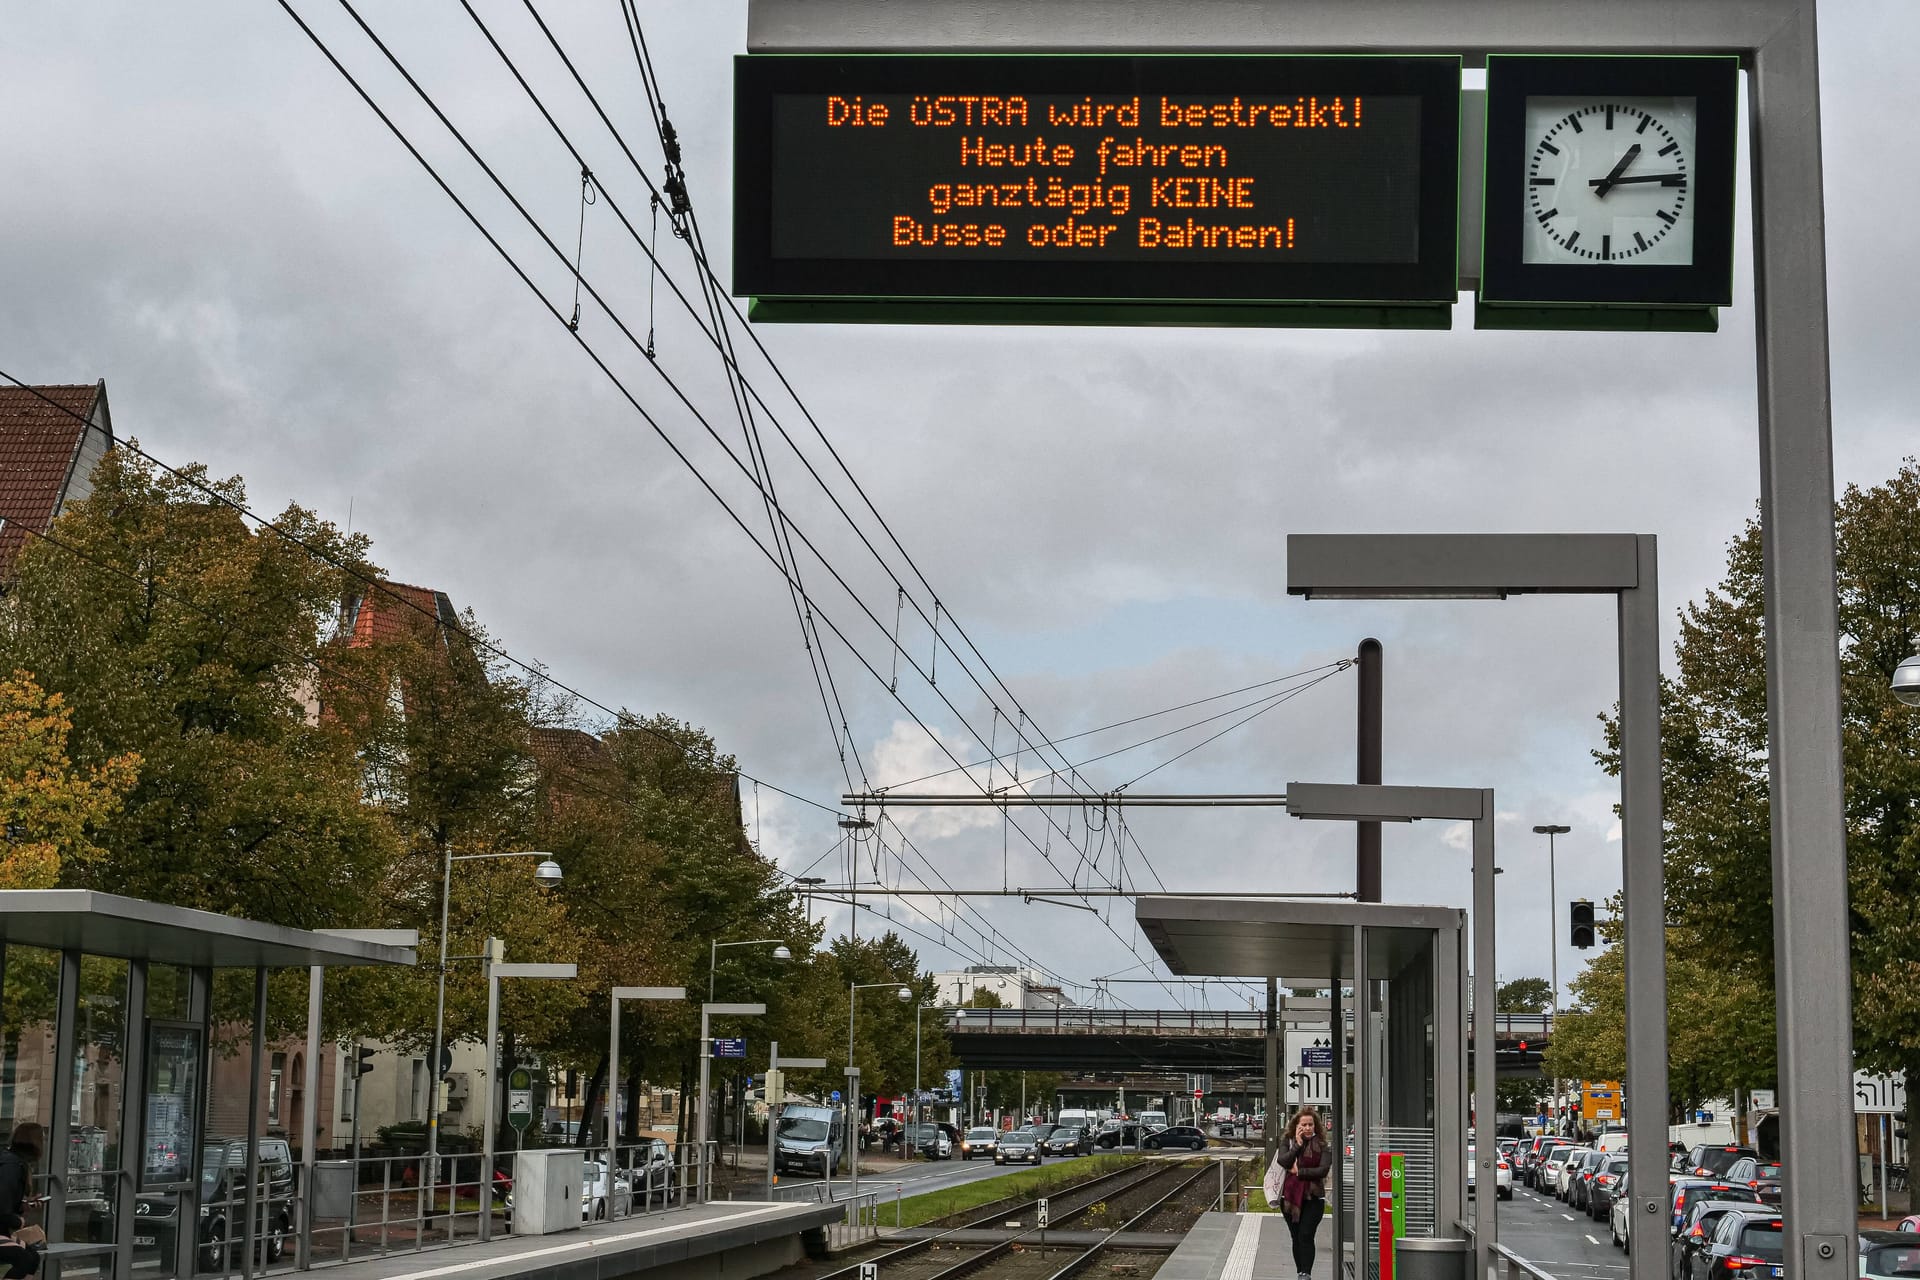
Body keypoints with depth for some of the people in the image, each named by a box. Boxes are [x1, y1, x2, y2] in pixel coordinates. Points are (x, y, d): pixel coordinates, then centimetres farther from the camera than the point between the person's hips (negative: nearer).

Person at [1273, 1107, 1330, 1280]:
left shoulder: (1322, 1144, -1)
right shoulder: (1288, 1141, 6)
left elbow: (1324, 1169, -12)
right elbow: (1282, 1161, -11)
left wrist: (1299, 1171, -11)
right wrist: (1298, 1144, -13)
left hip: (1313, 1197, -3)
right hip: (1290, 1196, 3)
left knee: (1306, 1236, -13)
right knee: (1296, 1238, 10)